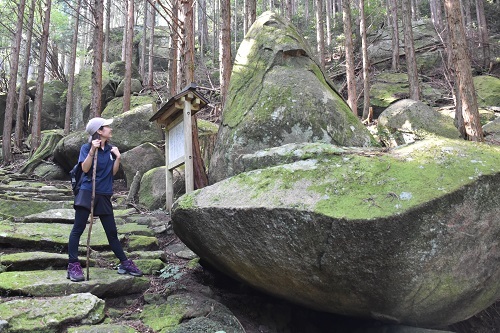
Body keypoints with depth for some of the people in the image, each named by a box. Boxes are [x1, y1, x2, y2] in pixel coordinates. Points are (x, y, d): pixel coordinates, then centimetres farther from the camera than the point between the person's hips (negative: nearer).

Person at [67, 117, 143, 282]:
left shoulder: (111, 148, 10)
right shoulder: (87, 147, -3)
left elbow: (113, 172, 8)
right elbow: (85, 168, -15)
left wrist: (118, 158, -6)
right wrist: (92, 150, -22)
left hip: (104, 195, 4)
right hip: (87, 192, -4)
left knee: (112, 232, 9)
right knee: (78, 229, -3)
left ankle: (125, 263, 15)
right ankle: (73, 265, 3)